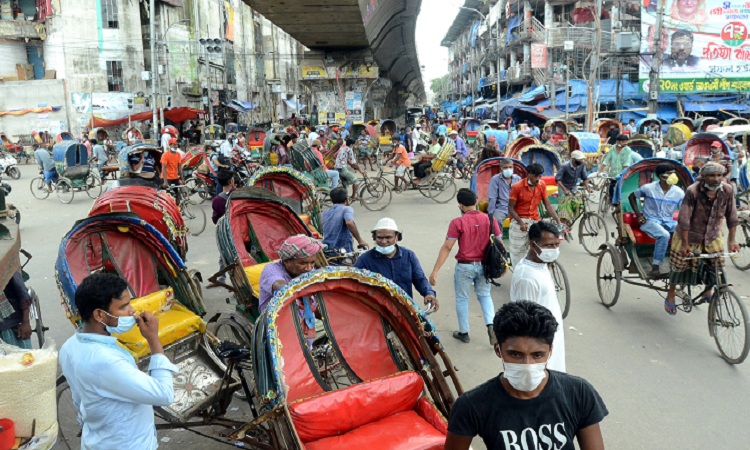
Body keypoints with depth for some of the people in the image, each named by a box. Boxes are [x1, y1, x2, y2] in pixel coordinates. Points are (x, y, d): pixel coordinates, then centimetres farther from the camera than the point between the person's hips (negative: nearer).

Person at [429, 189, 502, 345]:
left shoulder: (457, 222, -14)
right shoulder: (490, 219, -4)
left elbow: (446, 248, -15)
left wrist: (435, 271, -12)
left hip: (465, 266, -3)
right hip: (484, 266, 3)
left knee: (462, 299, 15)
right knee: (484, 295, 23)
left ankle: (464, 333, 25)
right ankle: (491, 325, 5)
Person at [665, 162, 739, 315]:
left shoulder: (727, 190, -14)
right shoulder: (693, 191, -26)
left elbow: (731, 217, -5)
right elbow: (684, 219, -24)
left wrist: (732, 240, -5)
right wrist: (685, 244, -23)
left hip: (713, 235, 3)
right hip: (689, 234, -3)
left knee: (718, 265, -1)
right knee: (680, 265, 6)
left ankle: (708, 291, 27)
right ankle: (671, 296, 26)